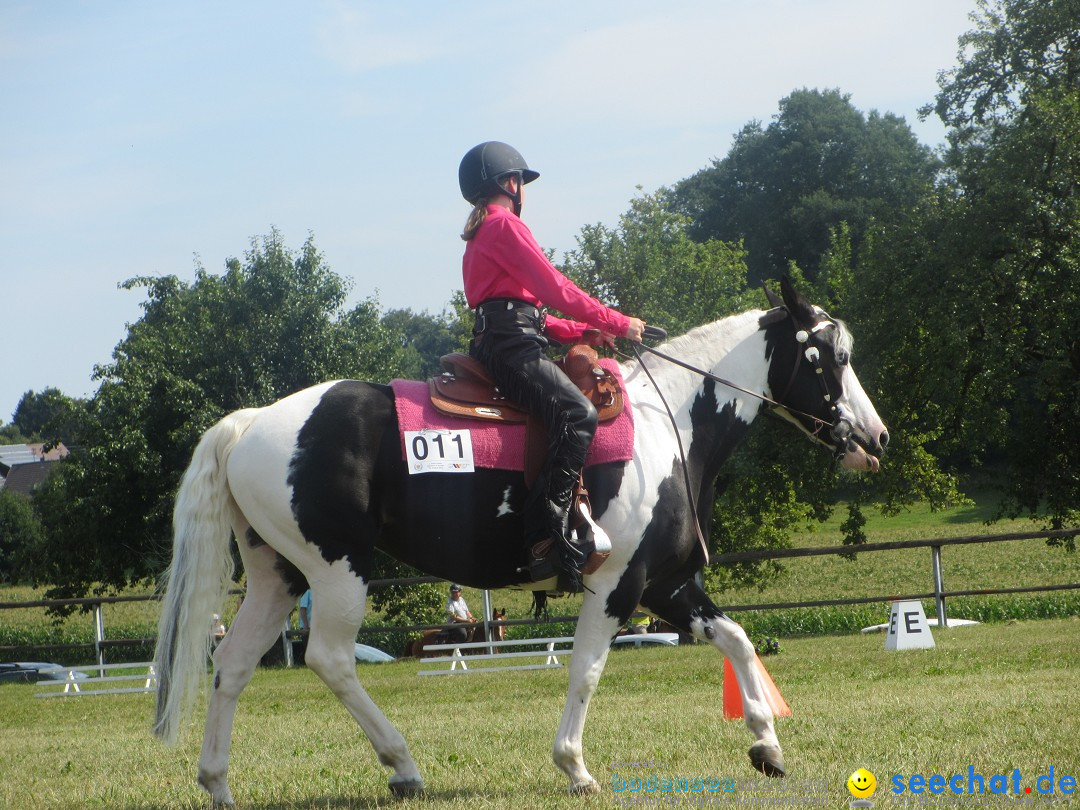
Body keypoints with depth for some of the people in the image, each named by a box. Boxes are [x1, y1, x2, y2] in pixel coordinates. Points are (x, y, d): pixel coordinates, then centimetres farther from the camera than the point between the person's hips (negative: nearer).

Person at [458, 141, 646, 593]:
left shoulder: (481, 234, 28)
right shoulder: (505, 225, -4)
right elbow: (555, 288, -10)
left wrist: (584, 332, 17)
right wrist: (617, 323, -2)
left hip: (493, 343, 11)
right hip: (511, 346, -11)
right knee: (577, 413, -28)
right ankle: (548, 537, -38)